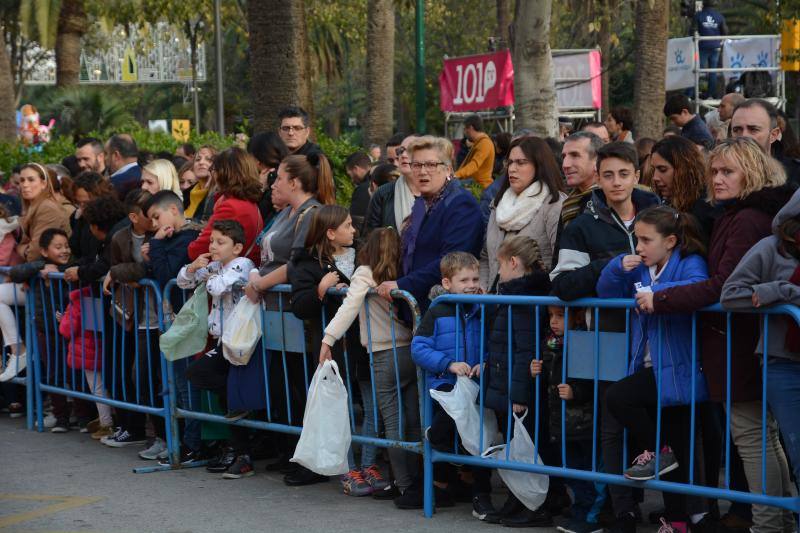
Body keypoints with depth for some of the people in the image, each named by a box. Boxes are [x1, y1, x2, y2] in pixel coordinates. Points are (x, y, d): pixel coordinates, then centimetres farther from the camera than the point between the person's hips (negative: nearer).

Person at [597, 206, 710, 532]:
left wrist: (658, 293, -33)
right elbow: (606, 292, 12)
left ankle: (656, 451, -2)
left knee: (617, 397, -21)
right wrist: (619, 267, -6)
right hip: (653, 368, 7)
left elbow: (699, 287, -29)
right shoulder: (642, 268, 12)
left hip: (677, 369, -7)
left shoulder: (690, 262, -8)